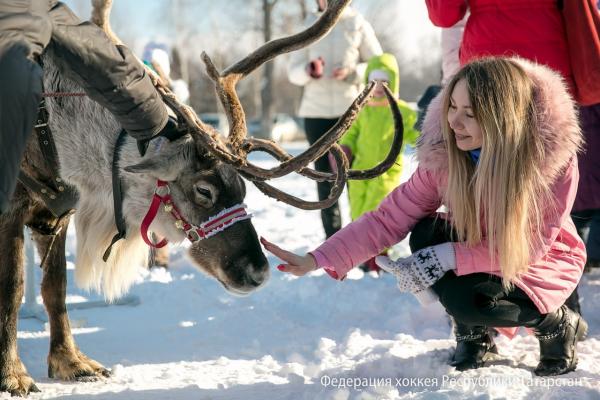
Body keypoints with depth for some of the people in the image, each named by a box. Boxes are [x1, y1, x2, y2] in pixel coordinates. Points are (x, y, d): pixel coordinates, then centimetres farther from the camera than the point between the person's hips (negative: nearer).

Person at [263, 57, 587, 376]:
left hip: (546, 260, -4)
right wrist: (315, 261, -29)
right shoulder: (443, 155, -21)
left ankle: (560, 324, -1)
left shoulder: (554, 159, -31)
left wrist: (446, 258, -37)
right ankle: (473, 336, 0)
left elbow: (528, 245, -28)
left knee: (464, 298, -31)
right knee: (426, 233, -26)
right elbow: (389, 218, -19)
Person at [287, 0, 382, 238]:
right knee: (325, 175, 2)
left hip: (352, 109, -2)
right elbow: (293, 71, 7)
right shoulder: (308, 27, 9)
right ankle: (333, 238, 6)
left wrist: (352, 72, -16)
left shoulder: (357, 24, 2)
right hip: (316, 111, 2)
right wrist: (308, 71, -16)